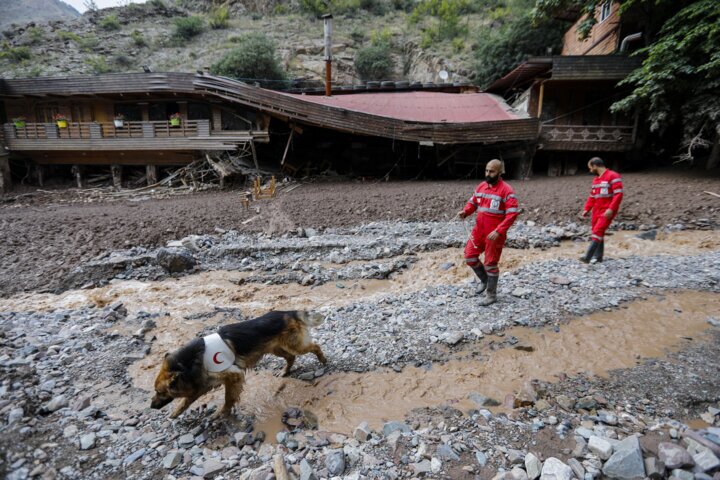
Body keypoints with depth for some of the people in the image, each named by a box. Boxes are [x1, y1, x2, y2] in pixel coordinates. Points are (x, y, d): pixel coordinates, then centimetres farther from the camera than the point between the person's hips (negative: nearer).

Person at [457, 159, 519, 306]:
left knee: (491, 263, 3)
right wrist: (465, 212, -7)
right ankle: (484, 279, 33)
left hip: (495, 234, -6)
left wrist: (498, 231, -28)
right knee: (470, 256, 7)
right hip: (478, 231, 6)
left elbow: (512, 214, -19)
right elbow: (472, 202, 16)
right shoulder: (481, 186, 6)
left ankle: (491, 295, 20)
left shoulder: (506, 190, -15)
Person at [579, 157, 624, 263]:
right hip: (596, 211, 8)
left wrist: (611, 209, -24)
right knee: (598, 233, 10)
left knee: (598, 231, -17)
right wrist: (586, 209, 9)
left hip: (607, 212, -8)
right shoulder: (595, 179, 17)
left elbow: (618, 194, -16)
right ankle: (598, 256, 18)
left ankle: (588, 257, -24)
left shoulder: (613, 176, -8)